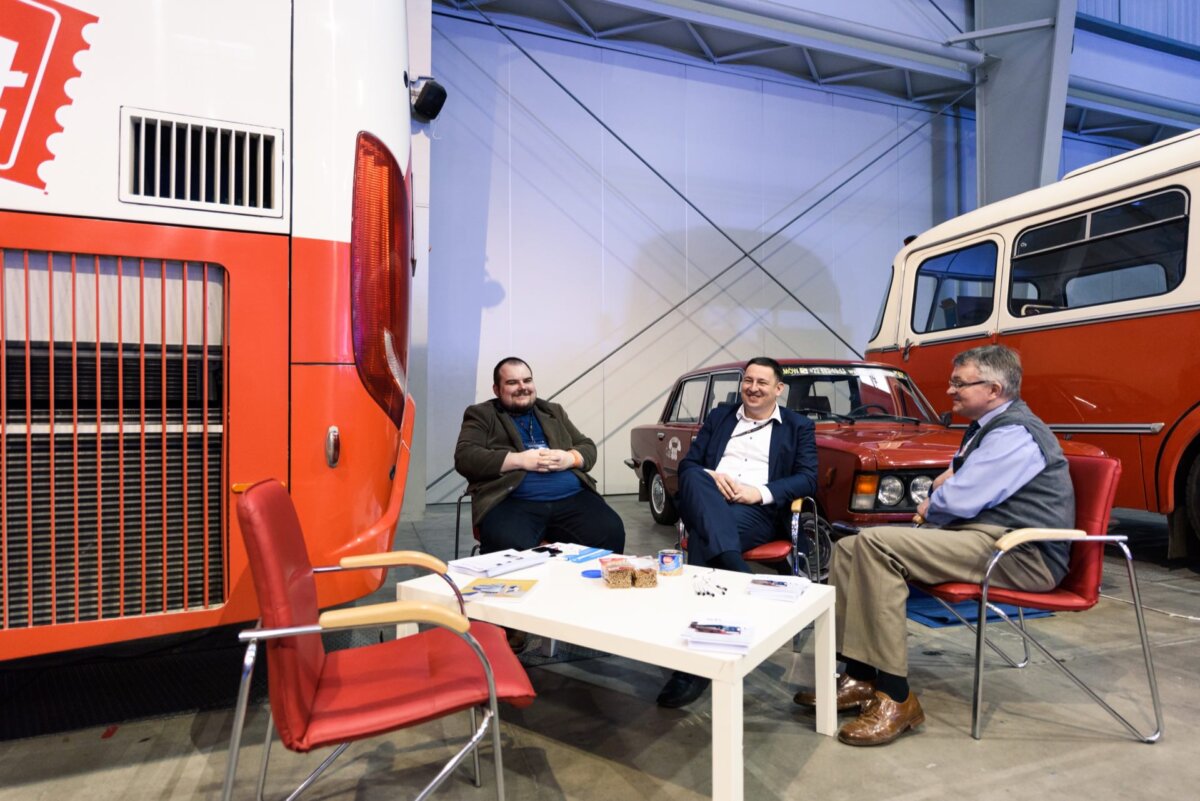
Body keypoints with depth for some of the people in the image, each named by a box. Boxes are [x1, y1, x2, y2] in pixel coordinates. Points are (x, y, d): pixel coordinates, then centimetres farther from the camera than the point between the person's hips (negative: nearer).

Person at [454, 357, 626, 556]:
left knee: (612, 533, -22)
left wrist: (570, 458, -3)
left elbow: (588, 448, 22)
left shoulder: (554, 411, 25)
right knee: (511, 548, -36)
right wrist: (519, 460, -10)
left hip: (573, 498, 4)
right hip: (512, 503, -3)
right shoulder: (481, 415, 12)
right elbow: (464, 457, -3)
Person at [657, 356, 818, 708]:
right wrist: (710, 477, -9)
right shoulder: (719, 416, 22)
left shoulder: (799, 427, 16)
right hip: (705, 506, 3)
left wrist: (760, 492, -13)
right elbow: (687, 464, 15)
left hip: (757, 510, -2)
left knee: (704, 542, -34)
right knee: (696, 479, -35)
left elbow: (808, 480, 4)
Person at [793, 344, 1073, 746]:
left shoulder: (1014, 433, -13)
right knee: (849, 548, -4)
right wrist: (948, 479, 7)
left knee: (877, 544, -29)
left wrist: (930, 506, 2)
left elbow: (958, 501, -21)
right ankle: (859, 677, -7)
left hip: (1020, 553, -10)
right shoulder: (988, 426, 20)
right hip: (984, 534, 10)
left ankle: (895, 698, -24)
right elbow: (957, 486, 31)